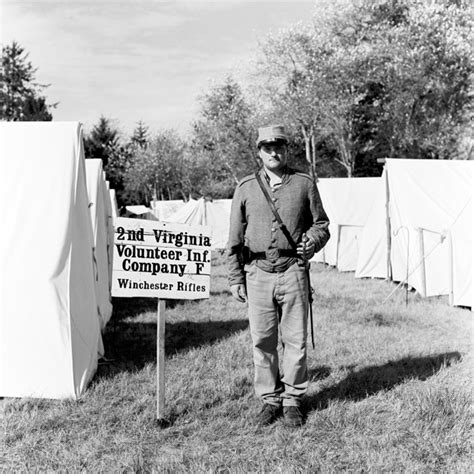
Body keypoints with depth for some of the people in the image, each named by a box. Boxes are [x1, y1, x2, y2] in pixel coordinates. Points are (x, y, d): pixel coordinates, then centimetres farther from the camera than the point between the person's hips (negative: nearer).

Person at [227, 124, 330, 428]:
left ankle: (292, 400, 18)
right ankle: (269, 400, 20)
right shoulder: (246, 188, 7)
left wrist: (312, 241, -10)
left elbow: (321, 224, 12)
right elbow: (235, 238, 8)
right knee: (262, 341, 5)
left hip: (293, 272, -1)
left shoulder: (304, 184, 6)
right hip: (258, 274, 1)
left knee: (295, 340, 3)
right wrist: (235, 279, 4)